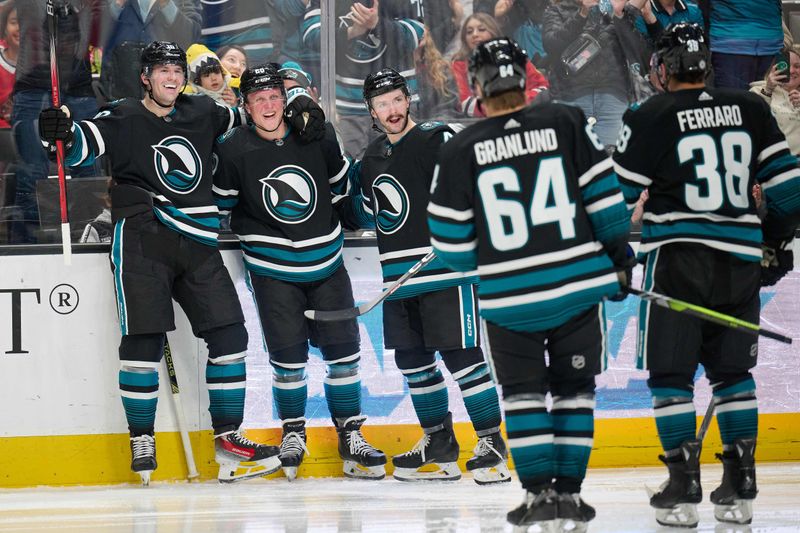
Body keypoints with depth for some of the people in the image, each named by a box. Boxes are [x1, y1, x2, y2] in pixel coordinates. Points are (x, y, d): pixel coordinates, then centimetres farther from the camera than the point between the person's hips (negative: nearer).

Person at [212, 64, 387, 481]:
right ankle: (293, 433, 17)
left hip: (326, 261, 2)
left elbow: (340, 183, 11)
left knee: (343, 348, 1)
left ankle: (350, 435, 12)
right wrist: (249, 232, 3)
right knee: (288, 354, -3)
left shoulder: (318, 136, -6)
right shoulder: (234, 149, -12)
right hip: (272, 268, -2)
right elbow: (223, 204, 3)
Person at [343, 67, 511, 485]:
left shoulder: (437, 140, -7)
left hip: (444, 270, -8)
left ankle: (492, 442, -4)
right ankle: (439, 443, 24)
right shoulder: (371, 158, 16)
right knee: (412, 359, 12)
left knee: (460, 356, -10)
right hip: (399, 277, 8)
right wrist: (355, 189, 15)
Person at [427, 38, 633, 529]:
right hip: (578, 285, 1)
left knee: (523, 392, 13)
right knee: (574, 390, 13)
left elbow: (452, 242, 0)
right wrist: (620, 257, 10)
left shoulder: (460, 151, -4)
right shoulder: (568, 124, -3)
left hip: (509, 296, -1)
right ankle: (568, 491, 11)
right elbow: (605, 196, -2)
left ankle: (540, 491, 5)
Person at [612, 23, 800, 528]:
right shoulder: (751, 109, 6)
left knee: (670, 374, 3)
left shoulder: (649, 118, -4)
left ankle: (683, 489, -3)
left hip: (676, 258, -4)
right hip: (741, 260, 4)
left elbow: (615, 197, -3)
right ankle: (739, 490, 11)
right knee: (733, 371, 14)